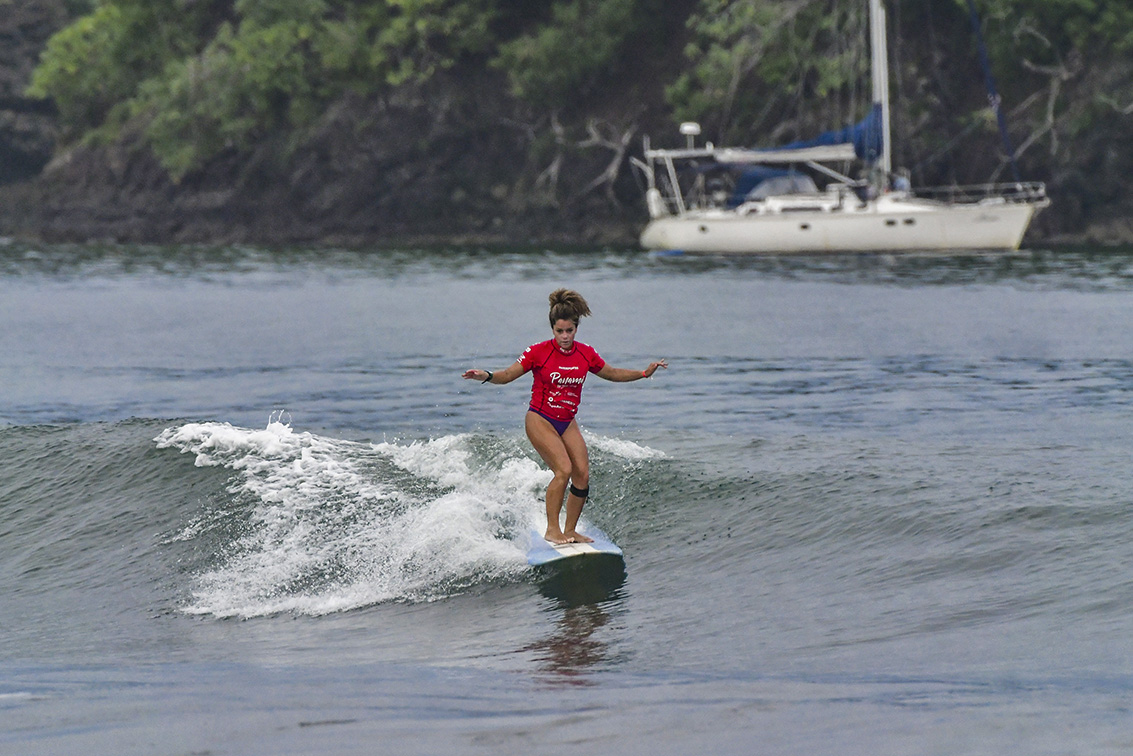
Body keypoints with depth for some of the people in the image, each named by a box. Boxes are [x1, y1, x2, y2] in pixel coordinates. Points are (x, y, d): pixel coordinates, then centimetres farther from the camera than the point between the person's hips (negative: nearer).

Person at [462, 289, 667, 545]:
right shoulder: (539, 352, -12)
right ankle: (552, 530, -15)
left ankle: (570, 530, 10)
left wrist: (644, 373, 11)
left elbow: (612, 374, 16)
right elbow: (508, 375, -11)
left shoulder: (586, 354, 1)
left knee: (583, 475, -4)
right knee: (564, 469, -22)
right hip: (540, 420, -6)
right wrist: (487, 376, -30)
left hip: (567, 423, 6)